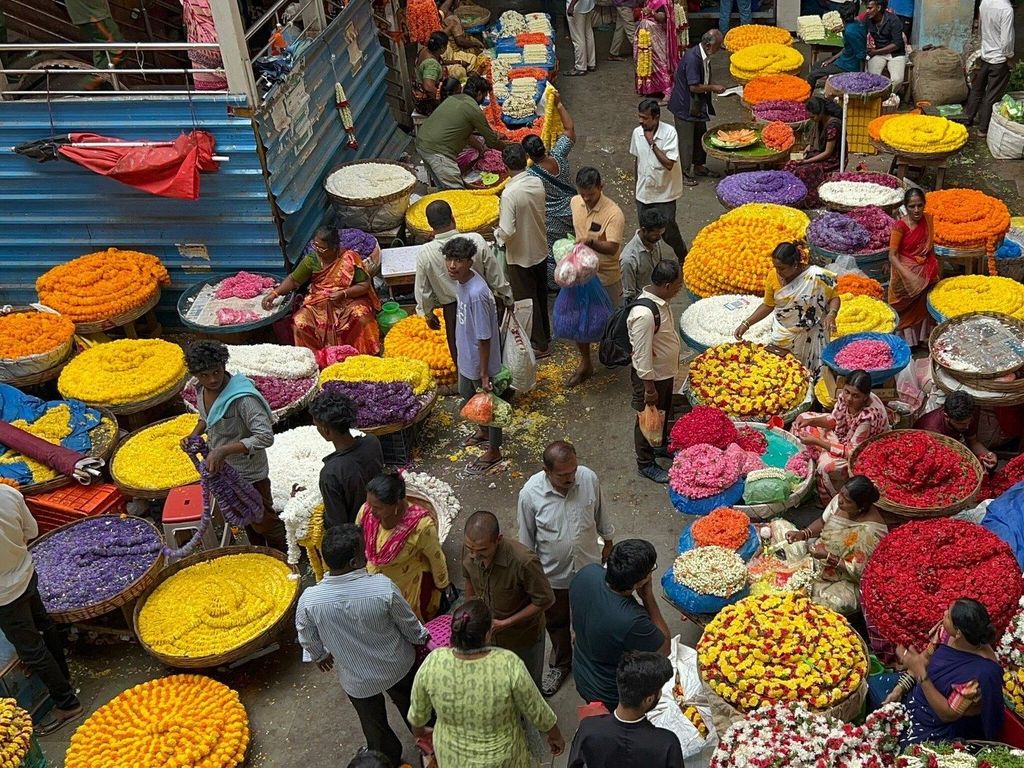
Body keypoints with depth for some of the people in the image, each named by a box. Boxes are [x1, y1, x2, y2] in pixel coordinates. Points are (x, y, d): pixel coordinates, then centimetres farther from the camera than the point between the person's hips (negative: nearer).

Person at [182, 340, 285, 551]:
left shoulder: (242, 398, -34)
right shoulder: (201, 390, -9)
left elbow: (266, 437, -36)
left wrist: (223, 450, -40)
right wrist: (195, 434, -8)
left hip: (249, 474, -7)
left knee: (262, 520, 14)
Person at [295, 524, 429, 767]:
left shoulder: (308, 600, -31)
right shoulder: (383, 587, -33)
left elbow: (308, 641, -10)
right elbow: (409, 624, -14)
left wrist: (320, 656, 14)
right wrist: (420, 639, 9)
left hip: (357, 679, 0)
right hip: (398, 666, 0)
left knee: (374, 724, 30)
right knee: (411, 706, 33)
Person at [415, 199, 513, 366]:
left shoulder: (425, 253, -18)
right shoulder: (476, 240, -20)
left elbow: (423, 290, -6)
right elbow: (495, 275, -9)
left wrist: (428, 314, 12)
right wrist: (506, 298, 8)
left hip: (452, 309, 0)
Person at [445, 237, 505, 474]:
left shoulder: (476, 293, -34)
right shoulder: (462, 281, -7)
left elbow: (484, 338, -27)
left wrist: (484, 373, -21)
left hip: (481, 362, -9)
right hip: (466, 357, 9)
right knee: (467, 394, 29)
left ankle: (493, 453, 33)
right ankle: (483, 431, 55)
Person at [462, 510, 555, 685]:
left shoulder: (524, 562, -39)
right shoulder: (470, 554, -21)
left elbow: (545, 600, -25)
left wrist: (504, 623, -25)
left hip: (523, 636, -4)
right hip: (487, 632, 4)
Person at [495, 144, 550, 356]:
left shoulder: (510, 193, -28)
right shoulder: (538, 183, -8)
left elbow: (508, 232, -28)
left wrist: (497, 234, -8)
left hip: (521, 256, -7)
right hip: (540, 250, 7)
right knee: (540, 296, 22)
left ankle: (540, 345, 21)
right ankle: (545, 336, 38)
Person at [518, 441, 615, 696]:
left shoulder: (589, 478, -21)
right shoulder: (530, 493, -26)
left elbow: (601, 513, -1)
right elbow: (526, 539, -11)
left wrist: (608, 541, 11)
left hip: (589, 566, 2)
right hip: (553, 573, -1)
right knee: (557, 622, 22)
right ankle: (561, 664, 48)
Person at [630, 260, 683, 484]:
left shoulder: (661, 300, -5)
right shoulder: (645, 314, -35)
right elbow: (642, 355, -28)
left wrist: (674, 365, 22)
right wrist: (649, 387, -21)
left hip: (666, 371, 9)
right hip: (650, 376, -9)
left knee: (664, 413, 28)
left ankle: (661, 446, 51)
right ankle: (646, 464, 29)